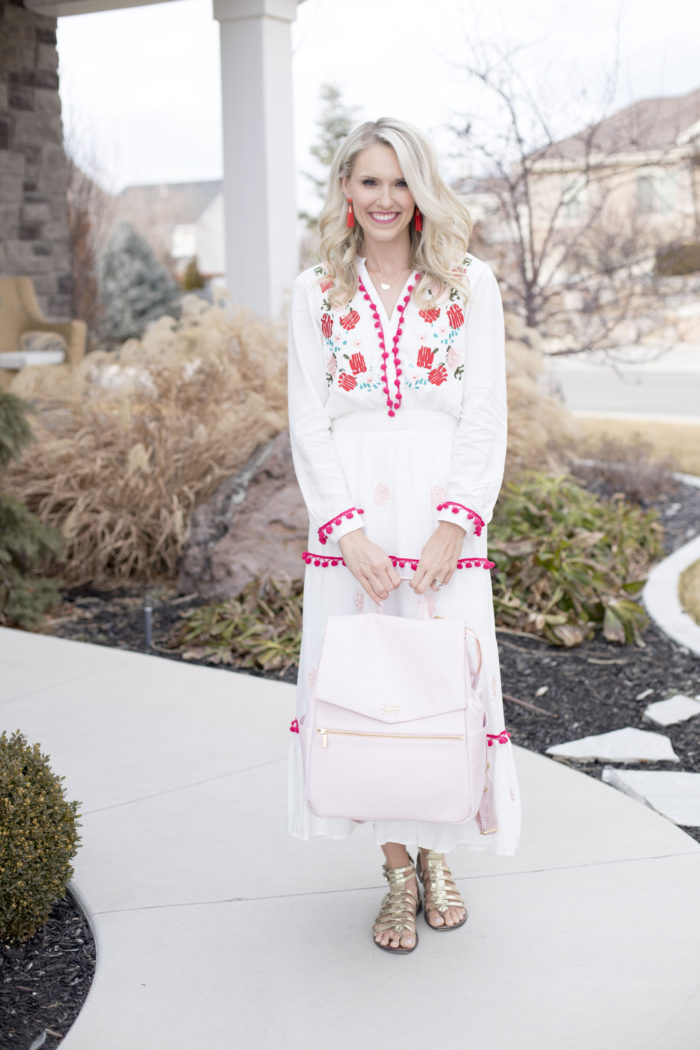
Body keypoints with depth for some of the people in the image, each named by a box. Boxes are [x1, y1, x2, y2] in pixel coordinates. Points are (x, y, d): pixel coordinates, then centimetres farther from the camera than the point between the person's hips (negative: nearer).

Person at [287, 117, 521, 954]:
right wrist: (347, 530, -9)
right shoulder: (317, 292, 8)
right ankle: (397, 871, 18)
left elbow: (486, 417, 1)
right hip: (350, 516, 1)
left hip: (443, 513, -1)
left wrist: (454, 525, -10)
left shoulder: (469, 284, 6)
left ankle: (437, 856, 24)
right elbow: (307, 423, 3)